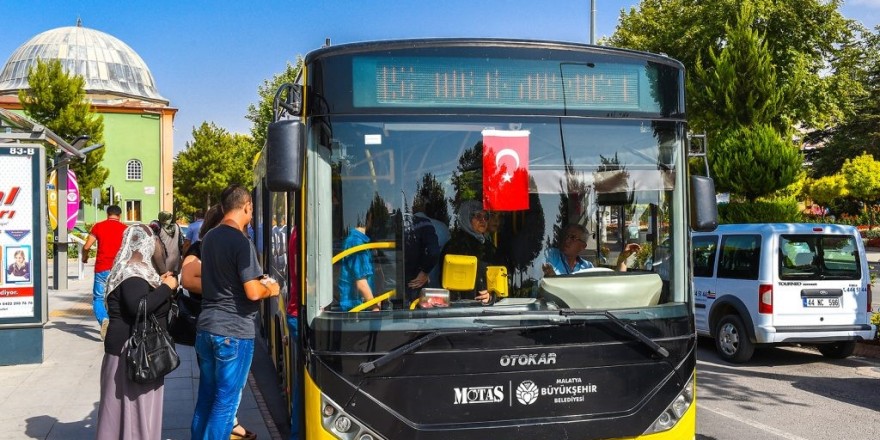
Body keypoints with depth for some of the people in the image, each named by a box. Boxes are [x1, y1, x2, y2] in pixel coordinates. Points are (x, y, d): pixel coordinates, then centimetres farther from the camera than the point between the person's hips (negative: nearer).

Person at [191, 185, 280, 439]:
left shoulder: (209, 237, 10)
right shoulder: (241, 242, -16)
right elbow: (253, 293, -20)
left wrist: (258, 282, 18)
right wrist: (270, 289, 0)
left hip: (206, 327, 8)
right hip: (233, 332, -8)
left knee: (206, 397, 18)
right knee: (226, 402, 2)